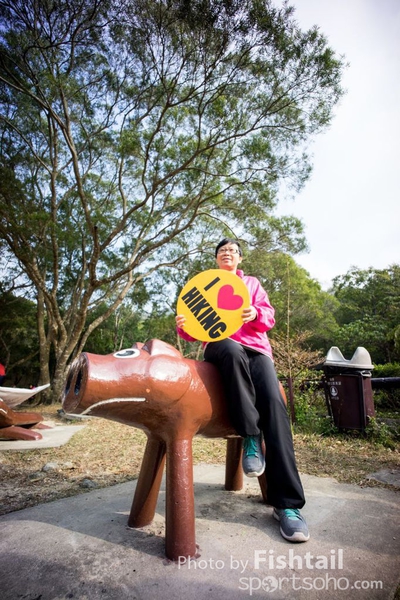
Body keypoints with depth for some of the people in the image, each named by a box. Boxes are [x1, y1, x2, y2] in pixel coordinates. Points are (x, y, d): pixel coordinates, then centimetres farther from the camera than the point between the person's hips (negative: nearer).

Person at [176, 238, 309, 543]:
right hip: (219, 345, -1)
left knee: (274, 402, -25)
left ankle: (287, 504, -22)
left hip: (255, 347, 1)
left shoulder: (252, 283, 24)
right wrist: (184, 326, -9)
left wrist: (256, 314, -13)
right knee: (232, 349, -40)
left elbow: (269, 316, 12)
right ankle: (250, 438, -29)